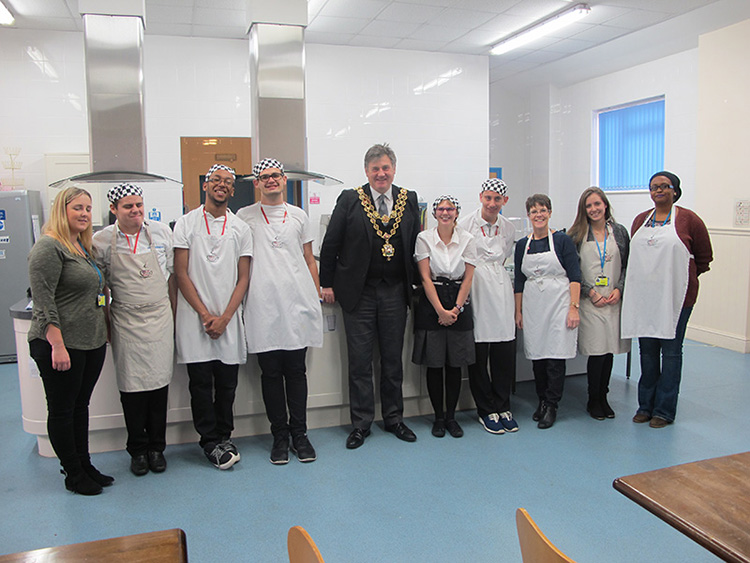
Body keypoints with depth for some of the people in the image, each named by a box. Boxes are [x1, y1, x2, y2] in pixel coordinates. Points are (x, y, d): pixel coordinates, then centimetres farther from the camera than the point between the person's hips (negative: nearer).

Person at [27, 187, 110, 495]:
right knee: (62, 410, 6)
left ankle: (85, 465, 28)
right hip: (61, 346, -8)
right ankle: (73, 475, 18)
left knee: (81, 405, 17)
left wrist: (104, 330, 18)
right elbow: (43, 301, -19)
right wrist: (58, 346, -23)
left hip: (92, 343, 8)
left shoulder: (83, 246, 13)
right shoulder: (49, 247, -13)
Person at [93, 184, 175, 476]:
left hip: (159, 317, 1)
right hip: (125, 322, -1)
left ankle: (157, 446, 20)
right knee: (131, 386, 4)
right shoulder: (102, 240, -2)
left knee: (159, 382, 5)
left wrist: (172, 313, 9)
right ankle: (137, 449, 20)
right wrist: (105, 324, 4)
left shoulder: (161, 232, 2)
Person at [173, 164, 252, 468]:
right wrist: (205, 314, -9)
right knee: (201, 383, 3)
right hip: (195, 318, -1)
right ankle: (211, 442, 16)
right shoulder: (186, 223, 3)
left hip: (229, 319, 2)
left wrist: (224, 317, -7)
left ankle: (224, 437, 24)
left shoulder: (241, 228, 8)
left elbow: (243, 278, 4)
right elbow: (181, 274, -2)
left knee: (227, 383, 7)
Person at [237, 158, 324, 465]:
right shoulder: (245, 217, 9)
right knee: (271, 373, 4)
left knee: (296, 371, 5)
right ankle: (279, 435, 17)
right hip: (263, 307, -1)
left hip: (297, 304, 1)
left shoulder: (299, 216, 14)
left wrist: (317, 295, 10)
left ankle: (299, 434, 16)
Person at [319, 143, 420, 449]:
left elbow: (415, 244, 11)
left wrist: (414, 282, 9)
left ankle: (394, 418, 27)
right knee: (360, 361, 5)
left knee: (393, 359, 12)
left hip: (395, 291, 2)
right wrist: (327, 283, -1)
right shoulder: (349, 200, -3)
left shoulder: (408, 200, 5)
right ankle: (361, 423, 18)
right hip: (358, 292, -2)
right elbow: (330, 244, 0)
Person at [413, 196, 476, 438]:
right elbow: (425, 278, -5)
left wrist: (456, 308, -8)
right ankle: (438, 416, 15)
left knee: (455, 364, 5)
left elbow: (468, 278, 2)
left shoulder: (467, 239, 3)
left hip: (459, 302, 2)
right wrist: (441, 310, -11)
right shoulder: (424, 238, -1)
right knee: (434, 364, 2)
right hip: (431, 303, -1)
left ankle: (451, 416, 18)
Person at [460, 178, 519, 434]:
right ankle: (486, 410, 15)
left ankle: (502, 407, 20)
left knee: (505, 352, 4)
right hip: (474, 290, -4)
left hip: (500, 288, 4)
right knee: (478, 353, 0)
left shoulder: (508, 228, 11)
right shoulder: (466, 224, -3)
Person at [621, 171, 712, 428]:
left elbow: (704, 257, 6)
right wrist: (646, 278, 15)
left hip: (675, 296, -4)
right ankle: (646, 406, 21)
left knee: (671, 351, 2)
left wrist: (682, 278, 10)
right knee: (647, 350, 10)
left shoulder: (688, 219, -2)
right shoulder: (640, 220, 12)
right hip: (643, 295, 4)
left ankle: (664, 410, 12)